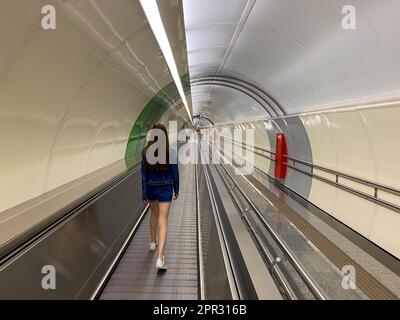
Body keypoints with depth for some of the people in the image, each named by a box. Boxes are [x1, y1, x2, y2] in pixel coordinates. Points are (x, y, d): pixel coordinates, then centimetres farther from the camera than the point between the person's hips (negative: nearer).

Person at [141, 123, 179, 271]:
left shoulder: (146, 152, -9)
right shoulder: (171, 152, -12)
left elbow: (144, 173, -5)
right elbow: (175, 172, -5)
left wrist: (144, 193, 3)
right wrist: (176, 189, 10)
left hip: (151, 186, 2)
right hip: (166, 187, -2)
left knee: (154, 214, 27)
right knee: (163, 221, -1)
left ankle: (153, 242, 45)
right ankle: (160, 258, -6)